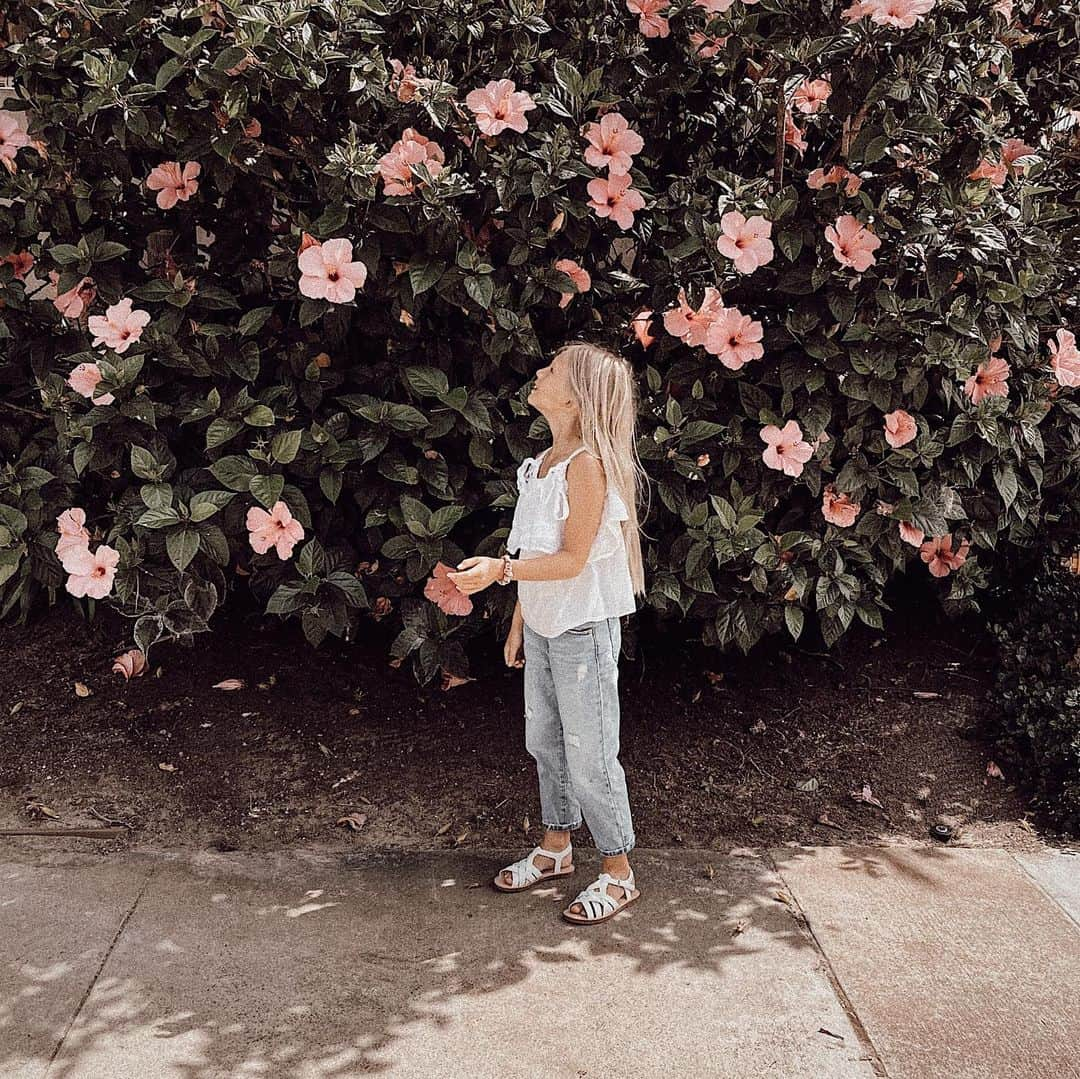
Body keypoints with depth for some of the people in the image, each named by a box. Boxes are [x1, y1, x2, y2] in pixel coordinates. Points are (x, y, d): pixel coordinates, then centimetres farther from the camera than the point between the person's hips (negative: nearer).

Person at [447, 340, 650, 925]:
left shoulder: (587, 464, -19)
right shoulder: (542, 462, 7)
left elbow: (572, 560, -22)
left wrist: (500, 569, -32)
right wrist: (519, 621, 15)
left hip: (584, 628, -9)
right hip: (542, 624, 9)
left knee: (589, 754, 0)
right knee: (544, 741, 18)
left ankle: (618, 873, 14)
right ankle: (556, 848, 36)